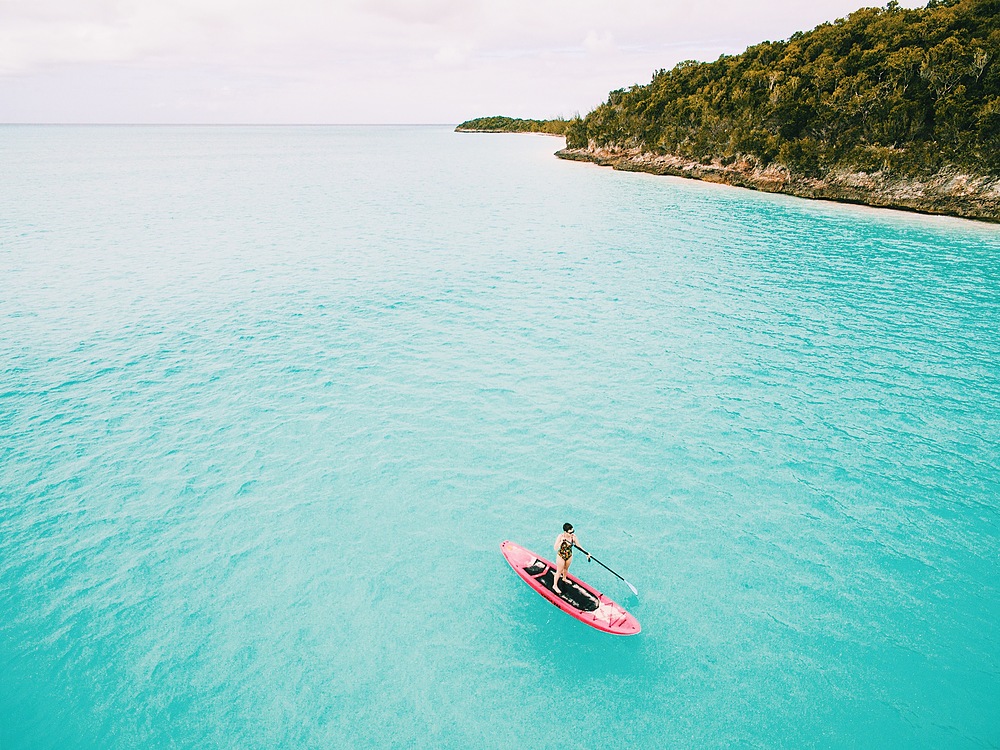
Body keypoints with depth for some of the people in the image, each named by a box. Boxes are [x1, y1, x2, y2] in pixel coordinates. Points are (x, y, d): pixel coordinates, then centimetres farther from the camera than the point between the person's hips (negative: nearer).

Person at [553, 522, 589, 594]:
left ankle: (564, 578, 58)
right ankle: (555, 586, 31)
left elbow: (578, 546, -6)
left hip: (569, 556, 4)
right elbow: (555, 548, -30)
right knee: (559, 571, 12)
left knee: (566, 568, 29)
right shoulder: (560, 537, -30)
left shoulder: (573, 536, -20)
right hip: (561, 556, -4)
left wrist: (586, 553, -9)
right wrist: (561, 542, -43)